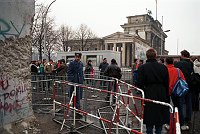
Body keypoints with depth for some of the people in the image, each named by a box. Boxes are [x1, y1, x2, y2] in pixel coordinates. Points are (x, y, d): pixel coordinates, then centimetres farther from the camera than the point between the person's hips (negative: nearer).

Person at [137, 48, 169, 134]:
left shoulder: (142, 67, -8)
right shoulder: (163, 67, 1)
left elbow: (140, 83, -9)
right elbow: (167, 83, 5)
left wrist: (143, 92, 10)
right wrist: (167, 96, 14)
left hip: (149, 95, -3)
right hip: (162, 95, 3)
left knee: (149, 120, 8)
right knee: (160, 117, 16)